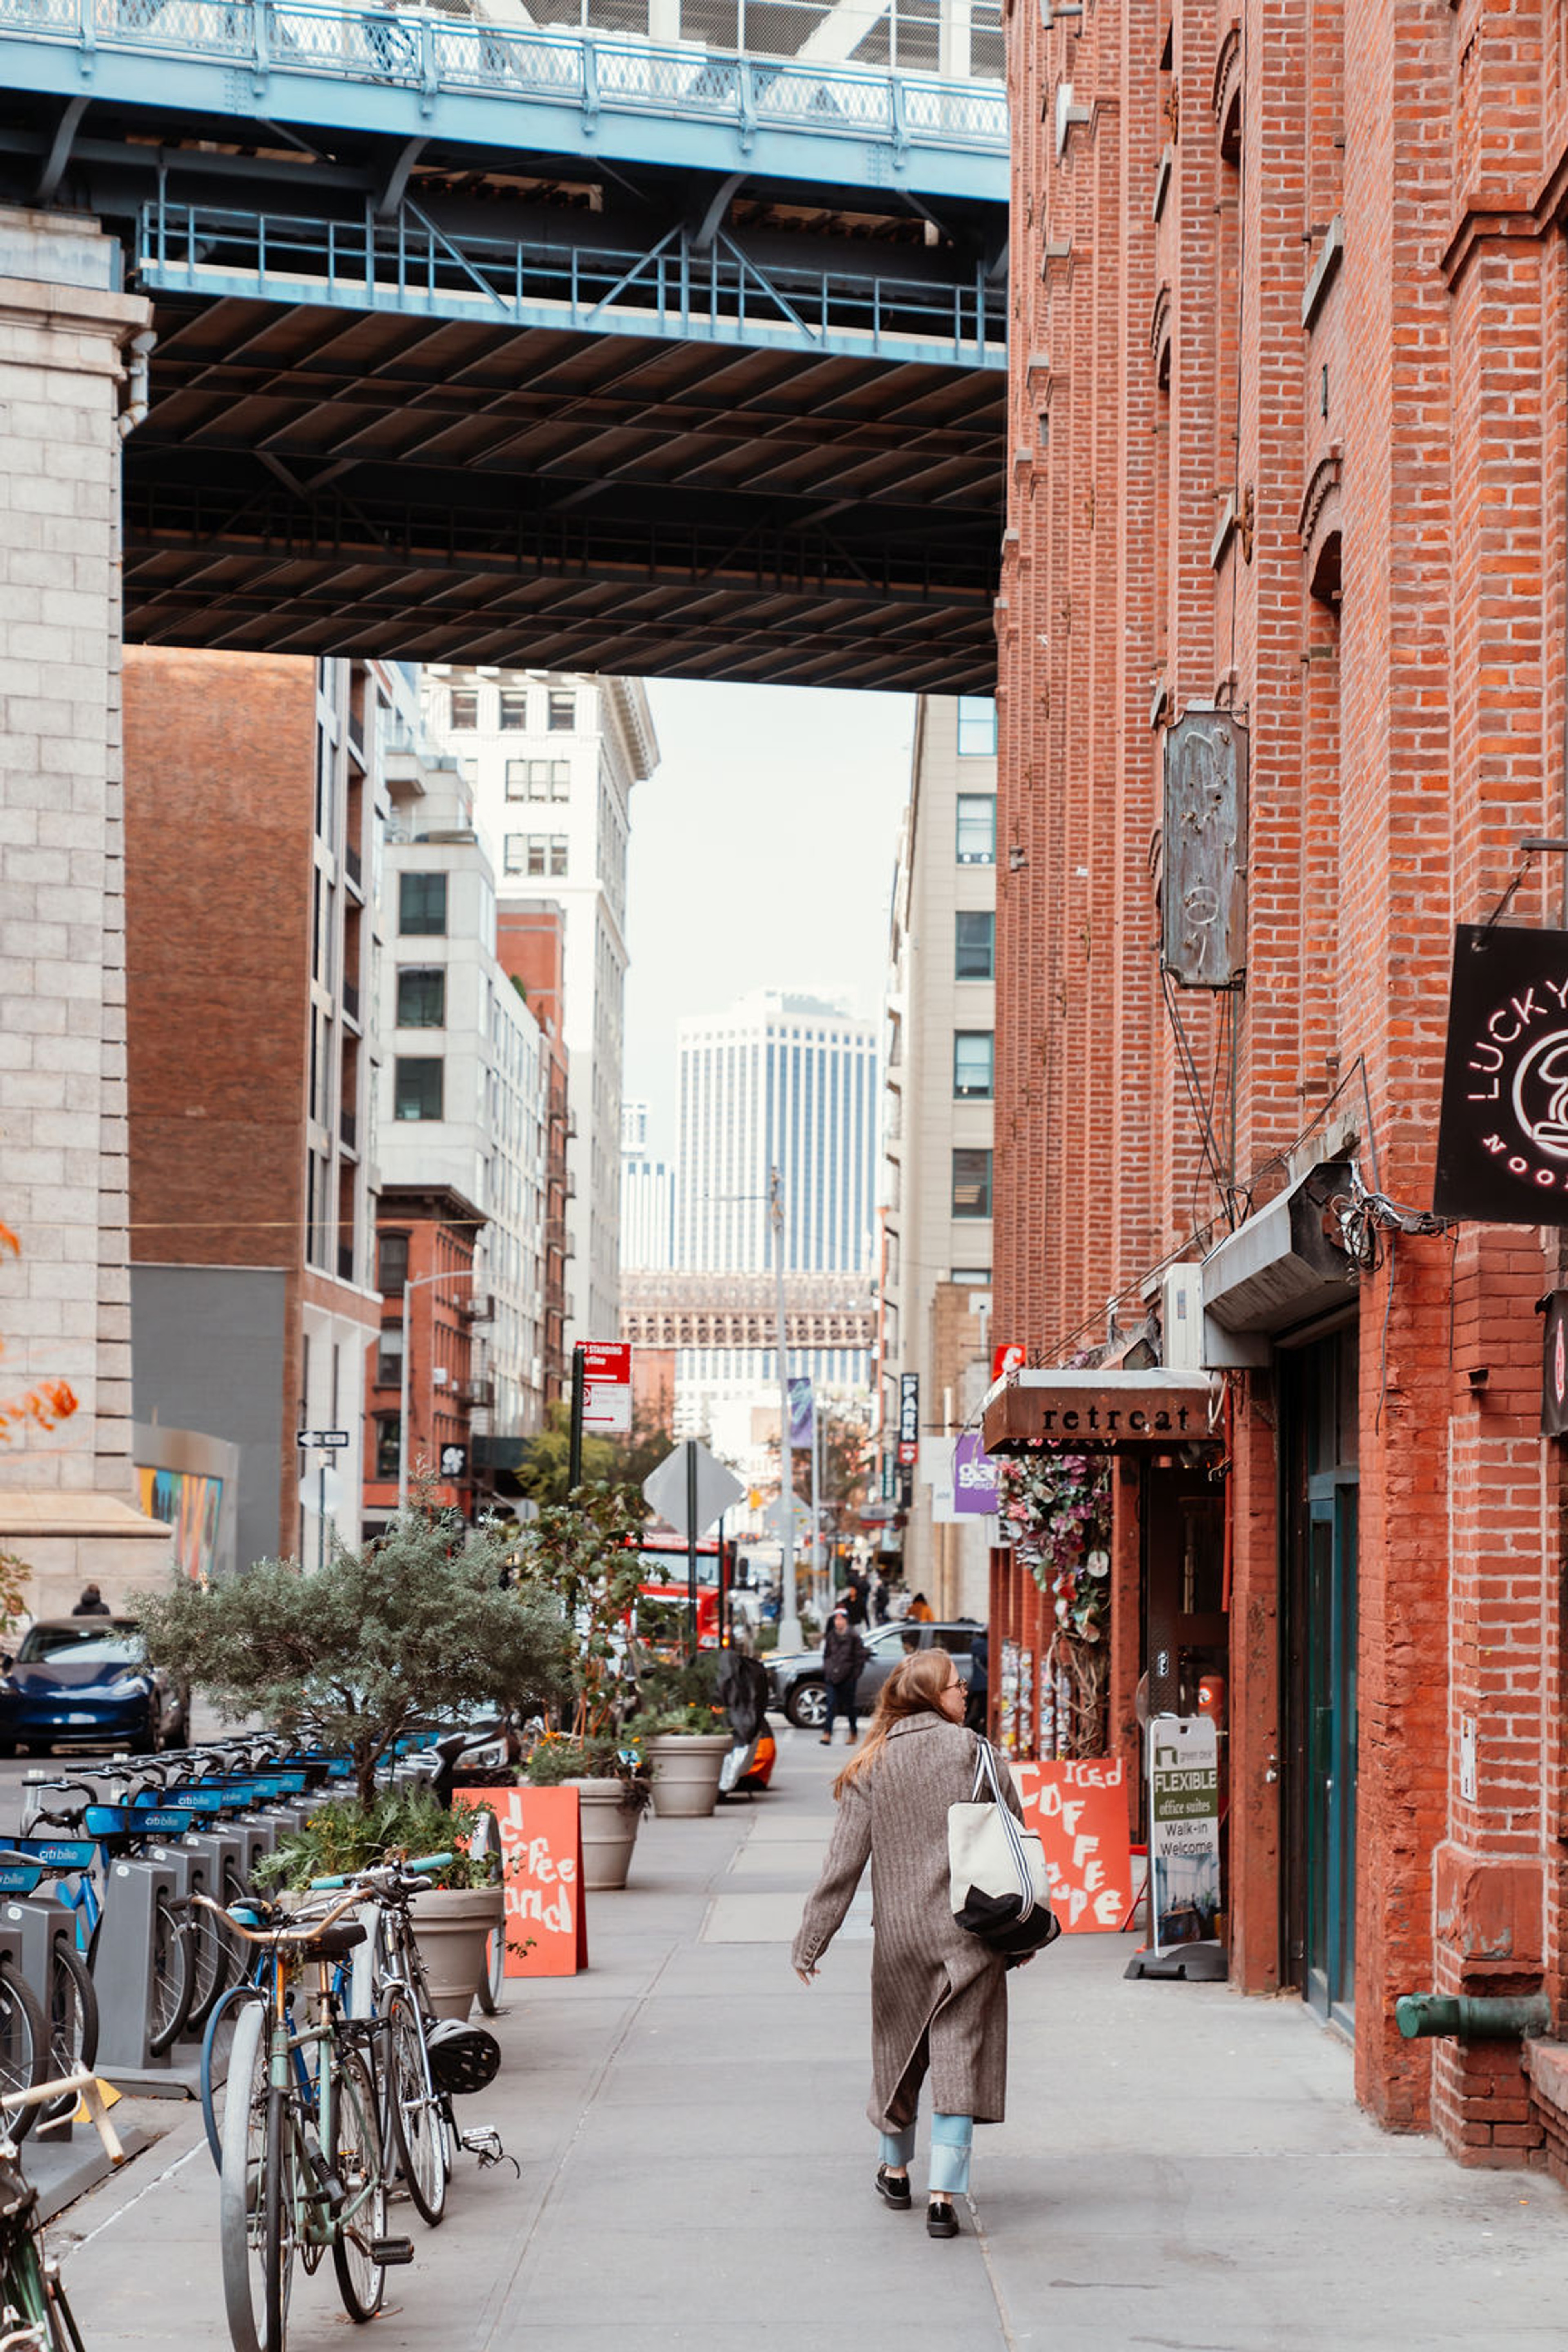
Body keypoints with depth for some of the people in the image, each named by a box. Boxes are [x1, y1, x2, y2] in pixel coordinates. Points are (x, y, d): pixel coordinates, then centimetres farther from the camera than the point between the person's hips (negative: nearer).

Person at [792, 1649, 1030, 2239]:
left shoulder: (870, 1769, 2)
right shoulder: (970, 1751, -4)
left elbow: (845, 1861, -2)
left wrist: (811, 1940, 1)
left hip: (900, 1932, 3)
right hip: (970, 1930, -3)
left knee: (899, 2047, 20)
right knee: (960, 2056, 0)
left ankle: (896, 2172, 37)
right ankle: (944, 2196, -6)